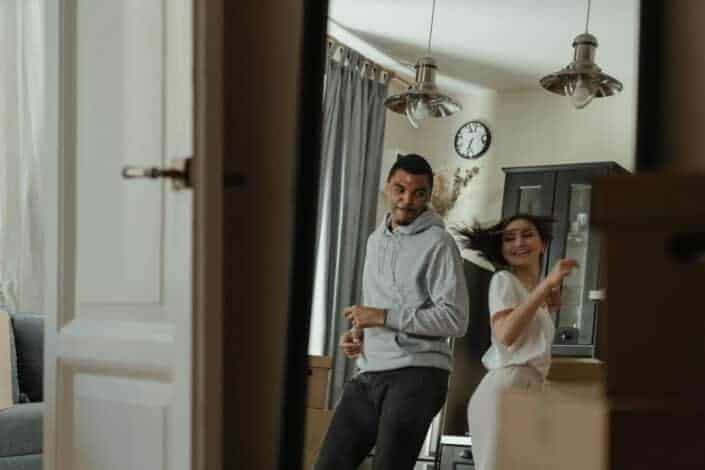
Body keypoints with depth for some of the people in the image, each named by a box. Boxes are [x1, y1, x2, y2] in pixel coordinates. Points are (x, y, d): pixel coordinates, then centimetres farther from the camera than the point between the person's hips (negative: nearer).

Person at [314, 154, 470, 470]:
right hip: (368, 375, 7)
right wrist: (358, 333, 8)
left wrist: (383, 317, -15)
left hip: (416, 375, -7)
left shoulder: (438, 243, -6)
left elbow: (455, 319, -13)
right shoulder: (376, 239, 18)